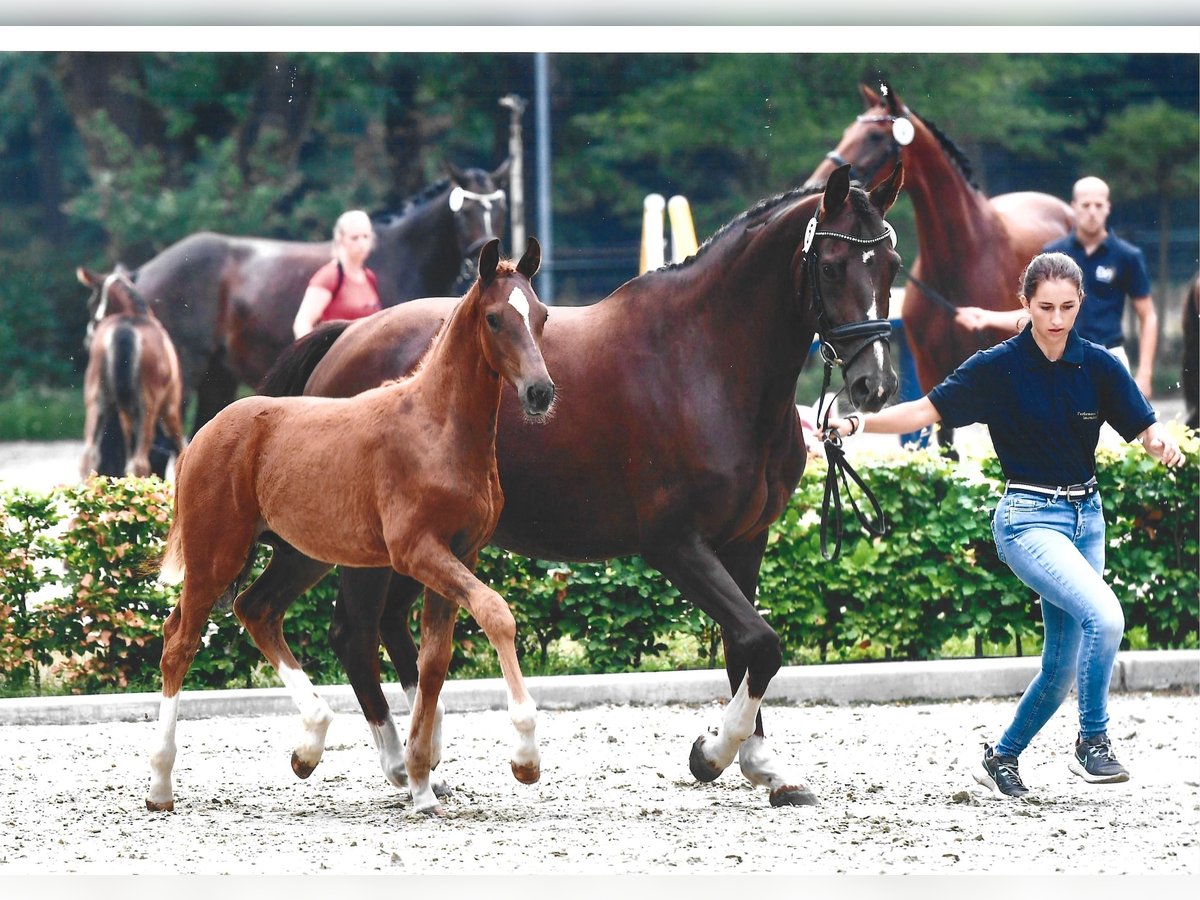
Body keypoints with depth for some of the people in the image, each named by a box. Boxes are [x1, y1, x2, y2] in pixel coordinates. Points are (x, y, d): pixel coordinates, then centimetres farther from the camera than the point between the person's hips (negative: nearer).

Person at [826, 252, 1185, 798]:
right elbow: (925, 411, -10)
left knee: (1063, 667, 9)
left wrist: (1165, 446, -28)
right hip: (1028, 517, -5)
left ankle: (1002, 758, 31)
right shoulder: (999, 367, -9)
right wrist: (858, 423, -22)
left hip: (1086, 516, 5)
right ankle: (1092, 742, -15)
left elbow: (1145, 430, -5)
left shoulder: (1098, 365, -1)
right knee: (1104, 615, -28)